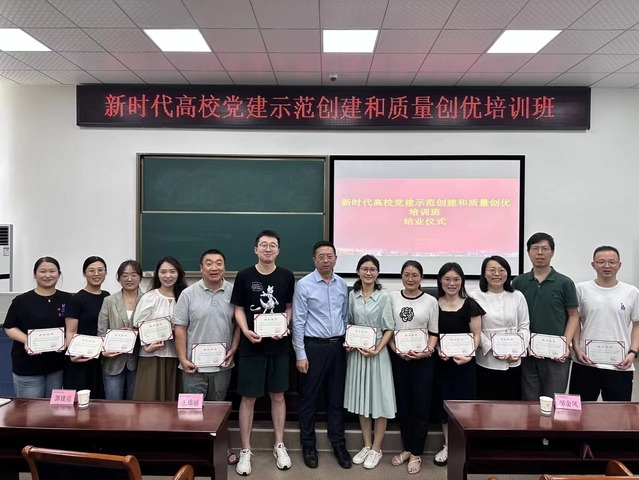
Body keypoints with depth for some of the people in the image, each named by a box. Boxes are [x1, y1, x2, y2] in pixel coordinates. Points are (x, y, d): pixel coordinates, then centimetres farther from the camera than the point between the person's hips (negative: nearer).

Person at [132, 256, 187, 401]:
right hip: (152, 356, -2)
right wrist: (147, 346, -16)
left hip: (175, 357, 2)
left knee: (171, 400, 8)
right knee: (150, 400, 0)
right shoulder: (148, 298, 0)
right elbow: (139, 327, -2)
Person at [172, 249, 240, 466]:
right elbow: (179, 328, -3)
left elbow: (238, 324, 4)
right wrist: (183, 359, -8)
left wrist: (233, 350, -5)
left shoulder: (233, 292, -2)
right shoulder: (189, 293, -4)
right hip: (194, 364, -1)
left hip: (222, 364, 1)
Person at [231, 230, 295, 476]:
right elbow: (239, 309, 1)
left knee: (278, 395, 13)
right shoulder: (244, 276, -4)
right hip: (251, 346, -1)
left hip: (278, 346, 2)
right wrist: (246, 331, -16)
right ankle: (245, 450, 20)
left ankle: (279, 446, 28)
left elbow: (289, 307, 8)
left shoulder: (286, 276, 0)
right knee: (248, 398, 6)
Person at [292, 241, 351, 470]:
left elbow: (345, 317, 11)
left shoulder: (342, 284, 4)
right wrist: (300, 355, -11)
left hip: (337, 346, 4)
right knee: (310, 398, 8)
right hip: (314, 346, -4)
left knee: (336, 397, 14)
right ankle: (308, 446, 24)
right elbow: (298, 323, -9)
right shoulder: (304, 285, -10)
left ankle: (338, 444, 28)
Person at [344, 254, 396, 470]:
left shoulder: (383, 297, -7)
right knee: (361, 399, 12)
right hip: (356, 352, 3)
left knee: (379, 400, 3)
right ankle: (366, 445, 26)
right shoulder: (352, 295, 3)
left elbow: (389, 329, -7)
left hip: (377, 353, -3)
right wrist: (347, 343, -4)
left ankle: (376, 448, 18)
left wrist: (377, 349, -17)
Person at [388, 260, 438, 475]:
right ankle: (407, 448, 27)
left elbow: (434, 333, 2)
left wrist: (428, 351, -14)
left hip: (423, 360, -1)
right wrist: (397, 350, -11)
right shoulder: (392, 297, 2)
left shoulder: (431, 301, 0)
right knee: (403, 405, 10)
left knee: (421, 406, 4)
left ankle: (416, 453, 18)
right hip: (398, 359, 1)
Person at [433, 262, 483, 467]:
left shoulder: (470, 305, -1)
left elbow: (476, 335, -1)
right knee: (443, 403, 7)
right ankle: (447, 445, 24)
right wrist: (438, 350, -11)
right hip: (441, 362, 2)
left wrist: (469, 355, -16)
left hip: (464, 362, -1)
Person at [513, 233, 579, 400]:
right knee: (529, 402, 11)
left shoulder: (564, 283, -1)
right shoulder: (518, 282, 4)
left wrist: (566, 344, -10)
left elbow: (573, 316, 2)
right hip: (527, 353, 2)